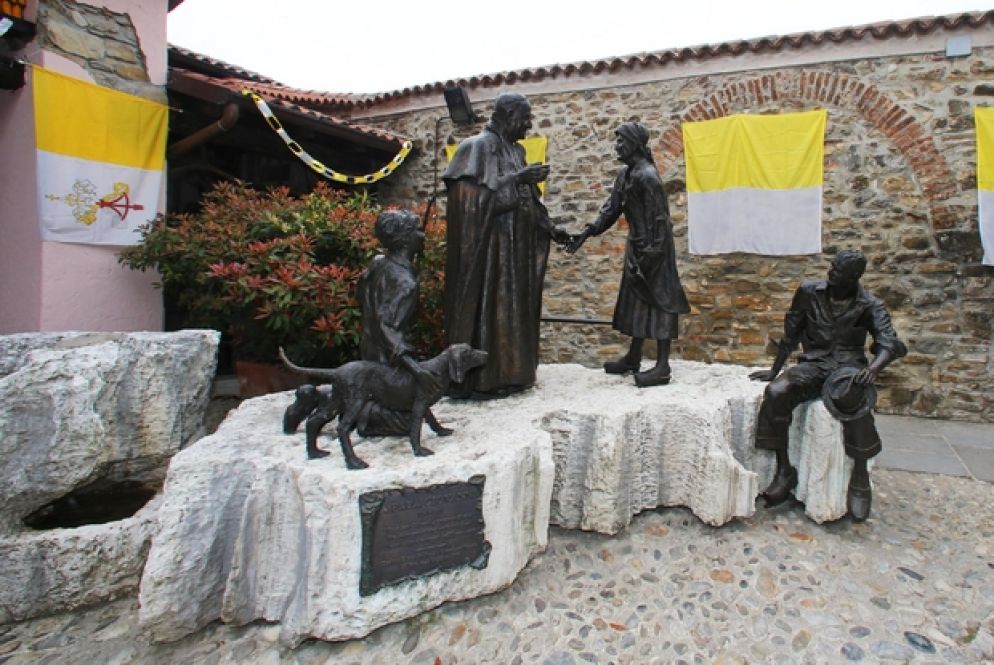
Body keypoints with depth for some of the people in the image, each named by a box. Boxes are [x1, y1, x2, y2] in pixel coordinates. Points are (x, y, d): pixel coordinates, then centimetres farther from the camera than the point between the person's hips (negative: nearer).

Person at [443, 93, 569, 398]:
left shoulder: (516, 151, 18)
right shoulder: (478, 146, -6)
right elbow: (473, 194, -17)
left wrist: (550, 228, 11)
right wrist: (518, 178, -17)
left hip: (515, 247, 8)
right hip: (488, 245, -8)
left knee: (513, 306, 9)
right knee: (487, 306, -6)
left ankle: (507, 372, 17)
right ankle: (478, 379, 0)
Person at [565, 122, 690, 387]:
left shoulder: (647, 176, -19)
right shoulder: (625, 174, 10)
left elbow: (658, 220, -21)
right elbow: (611, 207, 11)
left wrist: (651, 254, -22)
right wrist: (586, 233, 2)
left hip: (653, 247, -10)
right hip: (637, 245, 10)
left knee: (658, 299, -5)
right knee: (636, 299, 14)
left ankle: (663, 366, 2)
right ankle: (633, 357, 26)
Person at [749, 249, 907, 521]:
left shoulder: (869, 306, -1)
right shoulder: (809, 291, 4)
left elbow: (890, 344, -13)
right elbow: (791, 335, 12)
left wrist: (873, 368, -35)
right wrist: (774, 370, 15)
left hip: (848, 365, -2)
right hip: (813, 364, 2)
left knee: (851, 398, -39)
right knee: (776, 393, -30)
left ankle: (860, 476, -21)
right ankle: (784, 470, -17)